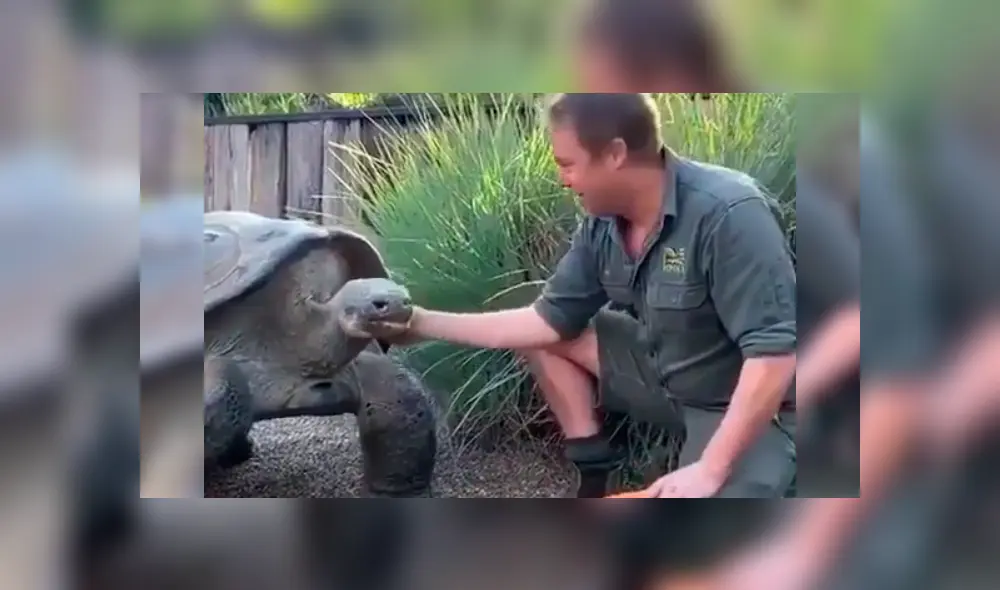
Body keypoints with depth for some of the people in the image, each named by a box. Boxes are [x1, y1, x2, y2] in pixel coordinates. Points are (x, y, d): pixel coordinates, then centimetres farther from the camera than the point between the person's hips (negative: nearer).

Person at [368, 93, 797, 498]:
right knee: (544, 339, 3)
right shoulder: (601, 226, -6)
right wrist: (426, 323, -1)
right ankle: (595, 477, 9)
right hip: (667, 377, 7)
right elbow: (549, 320, 2)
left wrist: (709, 471, -32)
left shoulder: (727, 214, -29)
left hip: (751, 409, -7)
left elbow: (774, 353, -31)